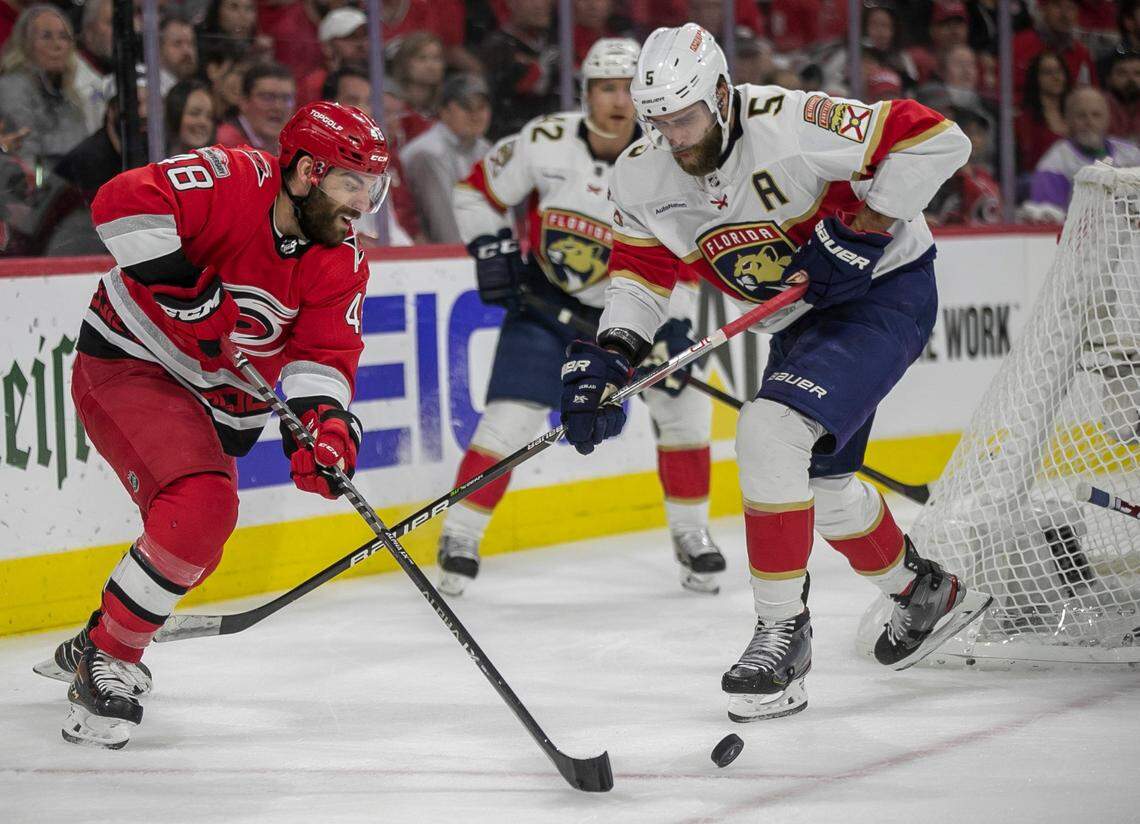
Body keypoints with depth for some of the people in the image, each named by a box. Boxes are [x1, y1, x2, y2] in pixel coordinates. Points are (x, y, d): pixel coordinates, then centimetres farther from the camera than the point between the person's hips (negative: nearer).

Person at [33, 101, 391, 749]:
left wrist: (325, 417, -31)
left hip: (212, 399, 8)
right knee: (202, 506, -26)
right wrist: (187, 288, -36)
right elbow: (124, 203, -34)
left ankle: (93, 648, 42)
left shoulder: (342, 265, -3)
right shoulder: (236, 181, -23)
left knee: (195, 546, 18)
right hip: (128, 362, -8)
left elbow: (325, 353, -10)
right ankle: (108, 659, -14)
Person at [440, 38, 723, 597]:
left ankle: (691, 537, 14)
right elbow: (476, 193, -3)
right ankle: (459, 538, 3)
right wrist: (490, 251, -15)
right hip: (546, 302, -2)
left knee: (683, 404, -5)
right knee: (510, 418, -12)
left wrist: (670, 331, -23)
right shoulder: (544, 143, -19)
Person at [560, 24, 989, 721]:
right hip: (800, 323, 8)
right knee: (821, 485, 17)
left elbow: (939, 140, -27)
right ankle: (925, 593, 44)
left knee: (772, 432, -25)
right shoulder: (642, 176, -8)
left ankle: (783, 635, -17)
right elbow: (642, 272, 2)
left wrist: (867, 221, -28)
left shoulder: (790, 125, -28)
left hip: (884, 291, -8)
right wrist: (610, 355, -13)